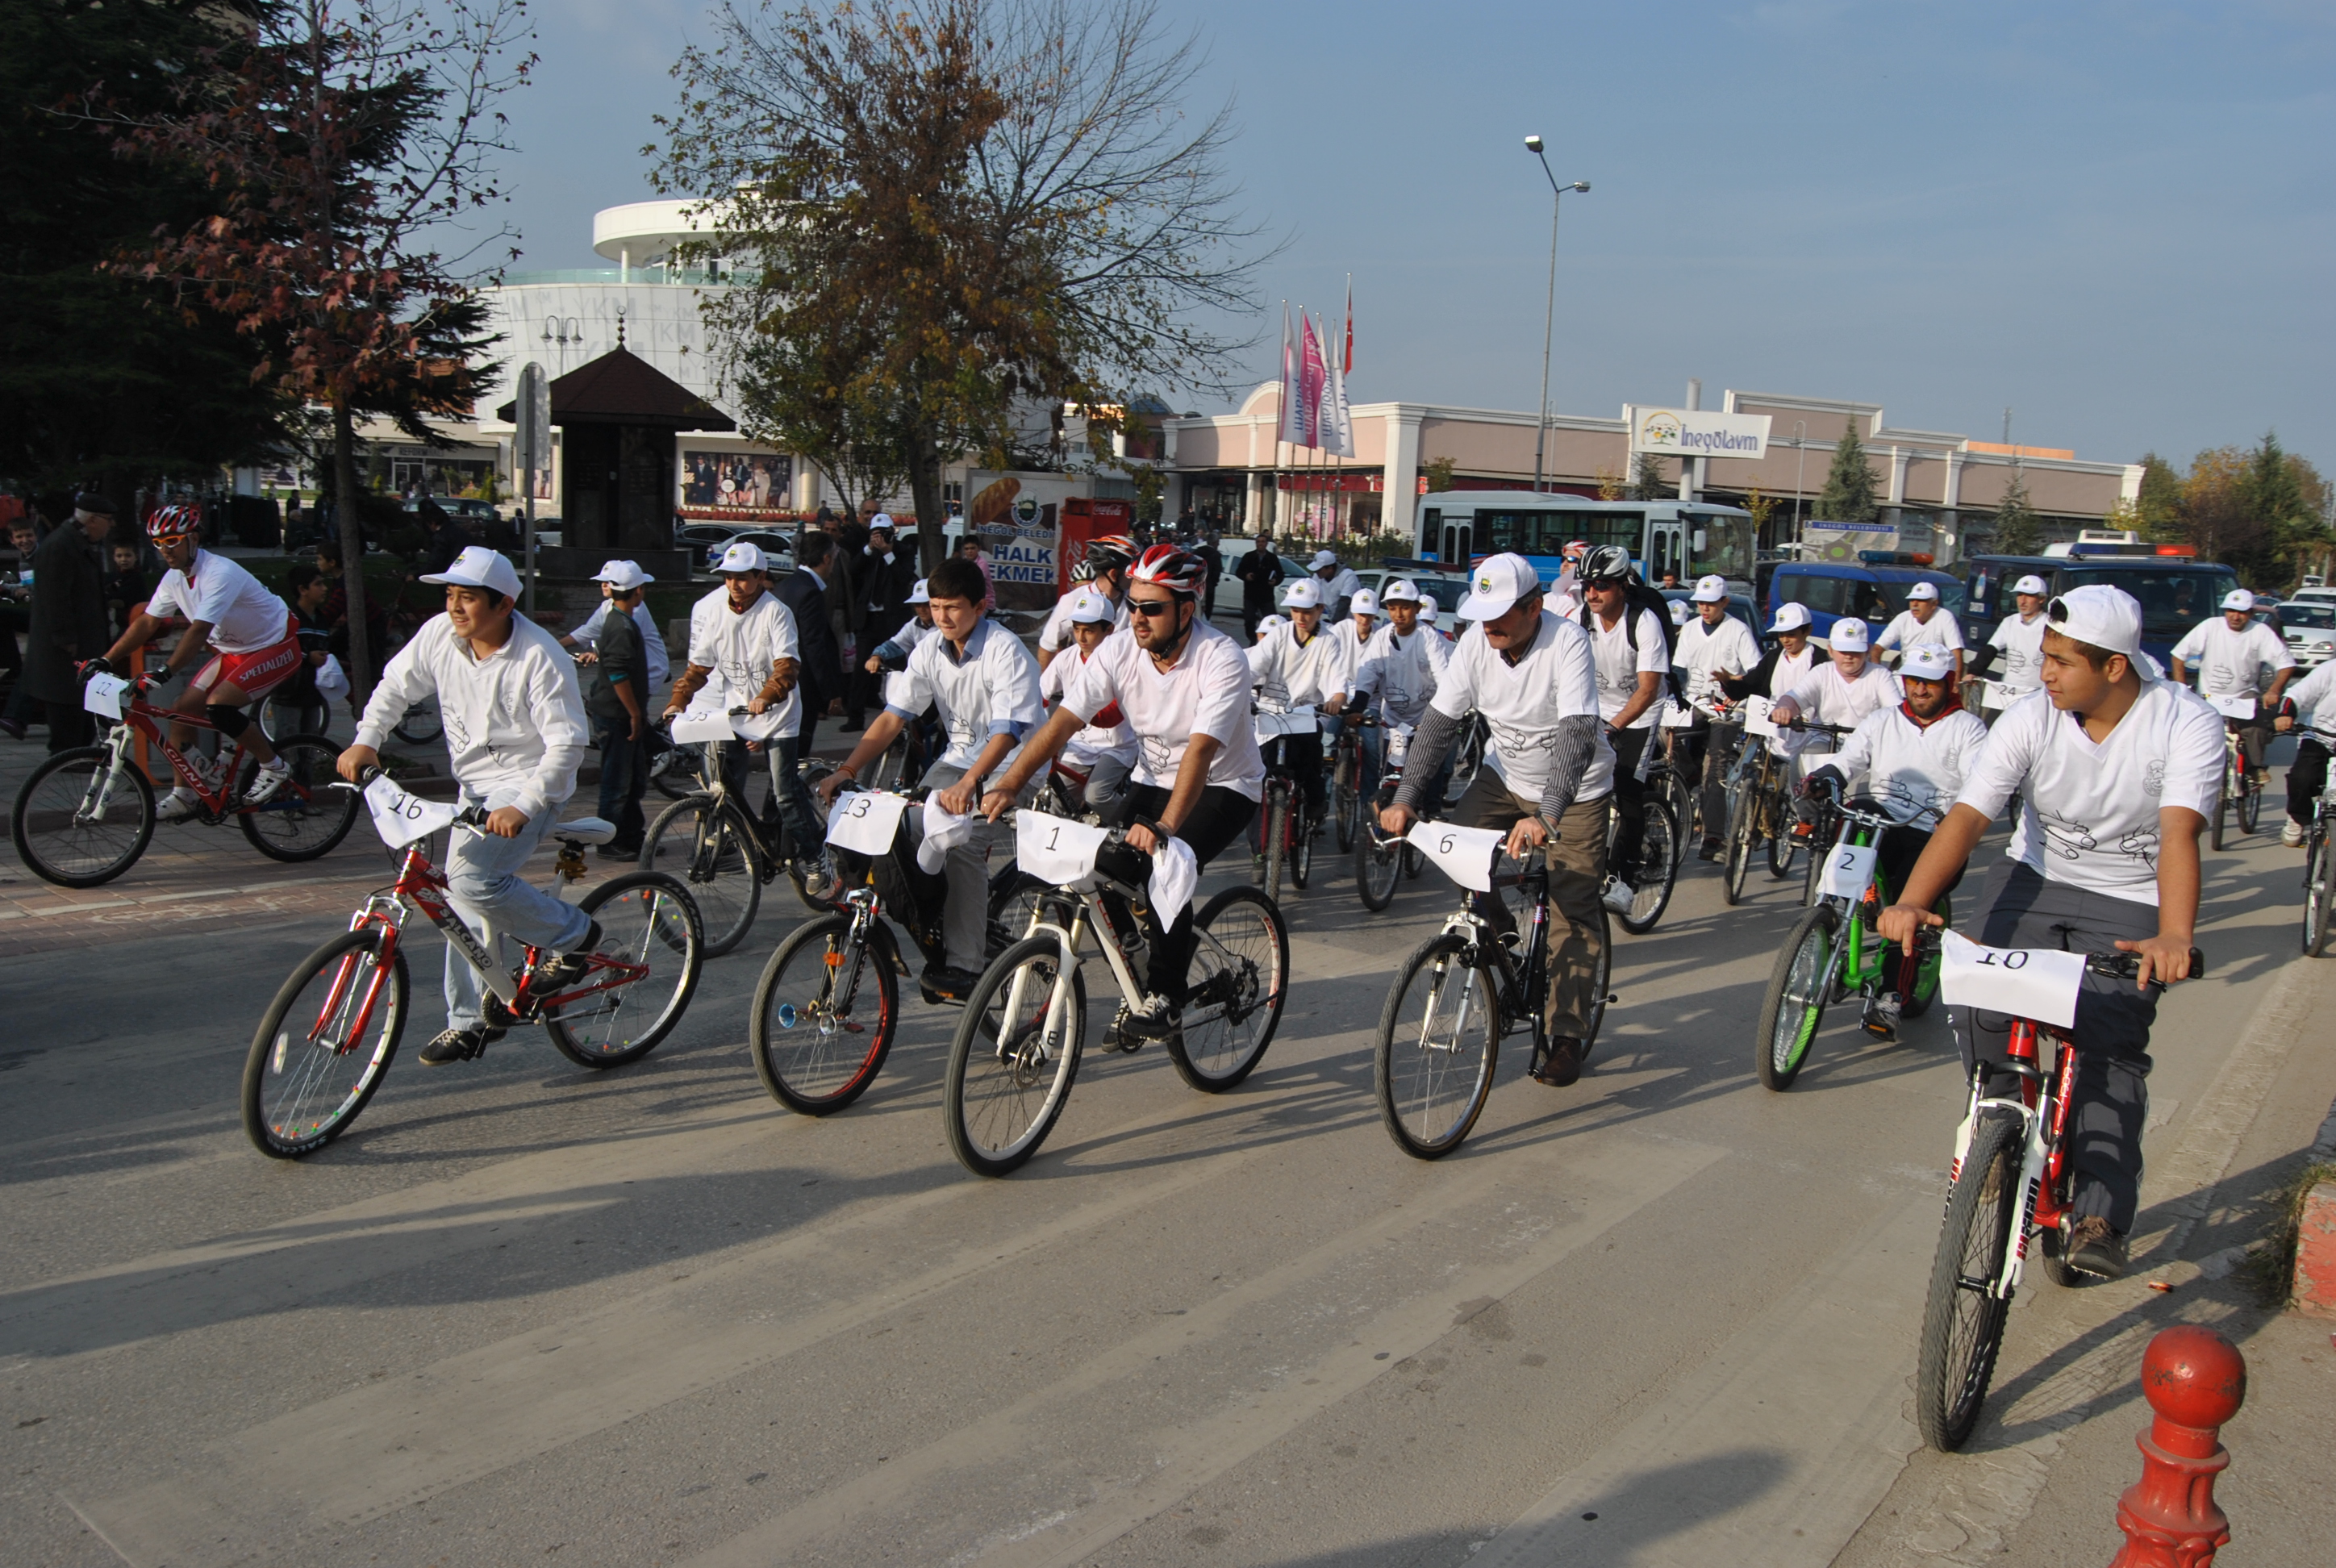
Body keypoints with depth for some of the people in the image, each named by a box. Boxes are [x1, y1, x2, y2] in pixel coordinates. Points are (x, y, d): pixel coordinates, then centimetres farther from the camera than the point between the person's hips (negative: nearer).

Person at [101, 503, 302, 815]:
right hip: (233, 651, 9)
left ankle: (274, 768, -7)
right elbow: (147, 622, 3)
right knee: (182, 710, 0)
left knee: (217, 705, -25)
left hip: (275, 647, -9)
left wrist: (164, 674, -42)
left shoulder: (220, 573, -26)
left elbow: (200, 631, -35)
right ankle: (185, 797, 10)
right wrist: (104, 661, -5)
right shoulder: (175, 577, 0)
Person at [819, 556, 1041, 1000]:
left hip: (1008, 763, -7)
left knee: (963, 843, -27)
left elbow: (1006, 731, -30)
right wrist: (847, 770, -15)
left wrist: (968, 783, -45)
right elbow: (893, 715, -4)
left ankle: (964, 965, -20)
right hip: (958, 755, 7)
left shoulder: (1006, 651, -21)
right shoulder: (930, 650, -2)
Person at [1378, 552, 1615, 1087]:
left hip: (1575, 789, -5)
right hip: (1506, 775, 5)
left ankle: (1566, 1035, 5)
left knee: (1574, 909, -6)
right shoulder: (1477, 641, -14)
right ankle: (1501, 936, 10)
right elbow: (1439, 721, -13)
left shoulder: (1568, 642, -28)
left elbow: (1578, 733, -38)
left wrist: (1546, 817, -49)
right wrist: (1406, 798, -24)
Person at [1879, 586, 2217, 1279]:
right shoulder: (2030, 718, -15)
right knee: (1980, 1011, -16)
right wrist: (1911, 901, -38)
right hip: (2037, 879, 2)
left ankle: (2099, 1218, -7)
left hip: (2130, 904, -2)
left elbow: (2179, 833, -32)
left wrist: (2173, 937, -48)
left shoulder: (2186, 725, -19)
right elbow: (1966, 815, -23)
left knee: (2110, 1050, -14)